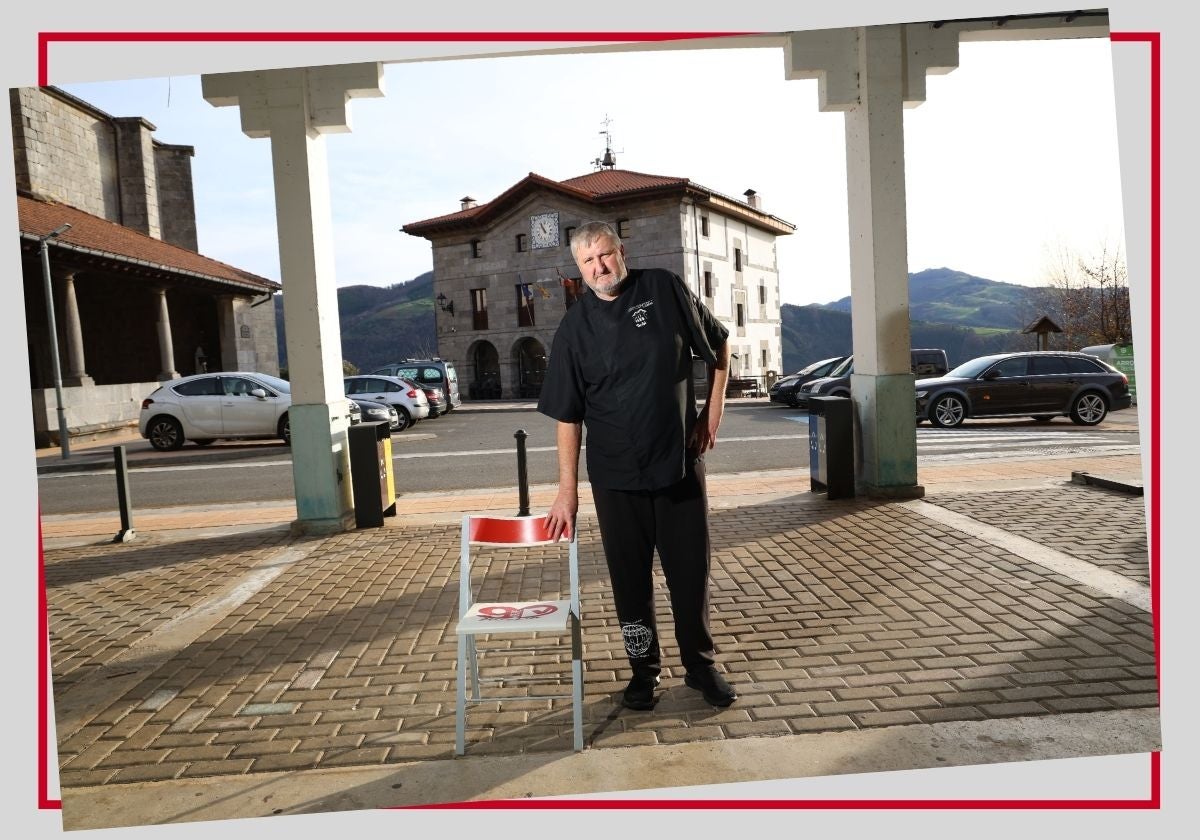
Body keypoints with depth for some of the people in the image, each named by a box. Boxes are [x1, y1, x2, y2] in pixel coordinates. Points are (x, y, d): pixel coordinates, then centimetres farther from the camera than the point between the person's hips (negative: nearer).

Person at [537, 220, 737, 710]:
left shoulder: (664, 290, -2)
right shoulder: (576, 326, -2)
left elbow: (717, 346, 11)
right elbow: (567, 415, -2)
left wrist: (713, 412, 4)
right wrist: (567, 489, -6)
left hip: (680, 463, 0)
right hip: (615, 473, 0)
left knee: (690, 570, 9)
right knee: (630, 577, 10)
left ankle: (700, 665, 28)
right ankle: (644, 668, 28)